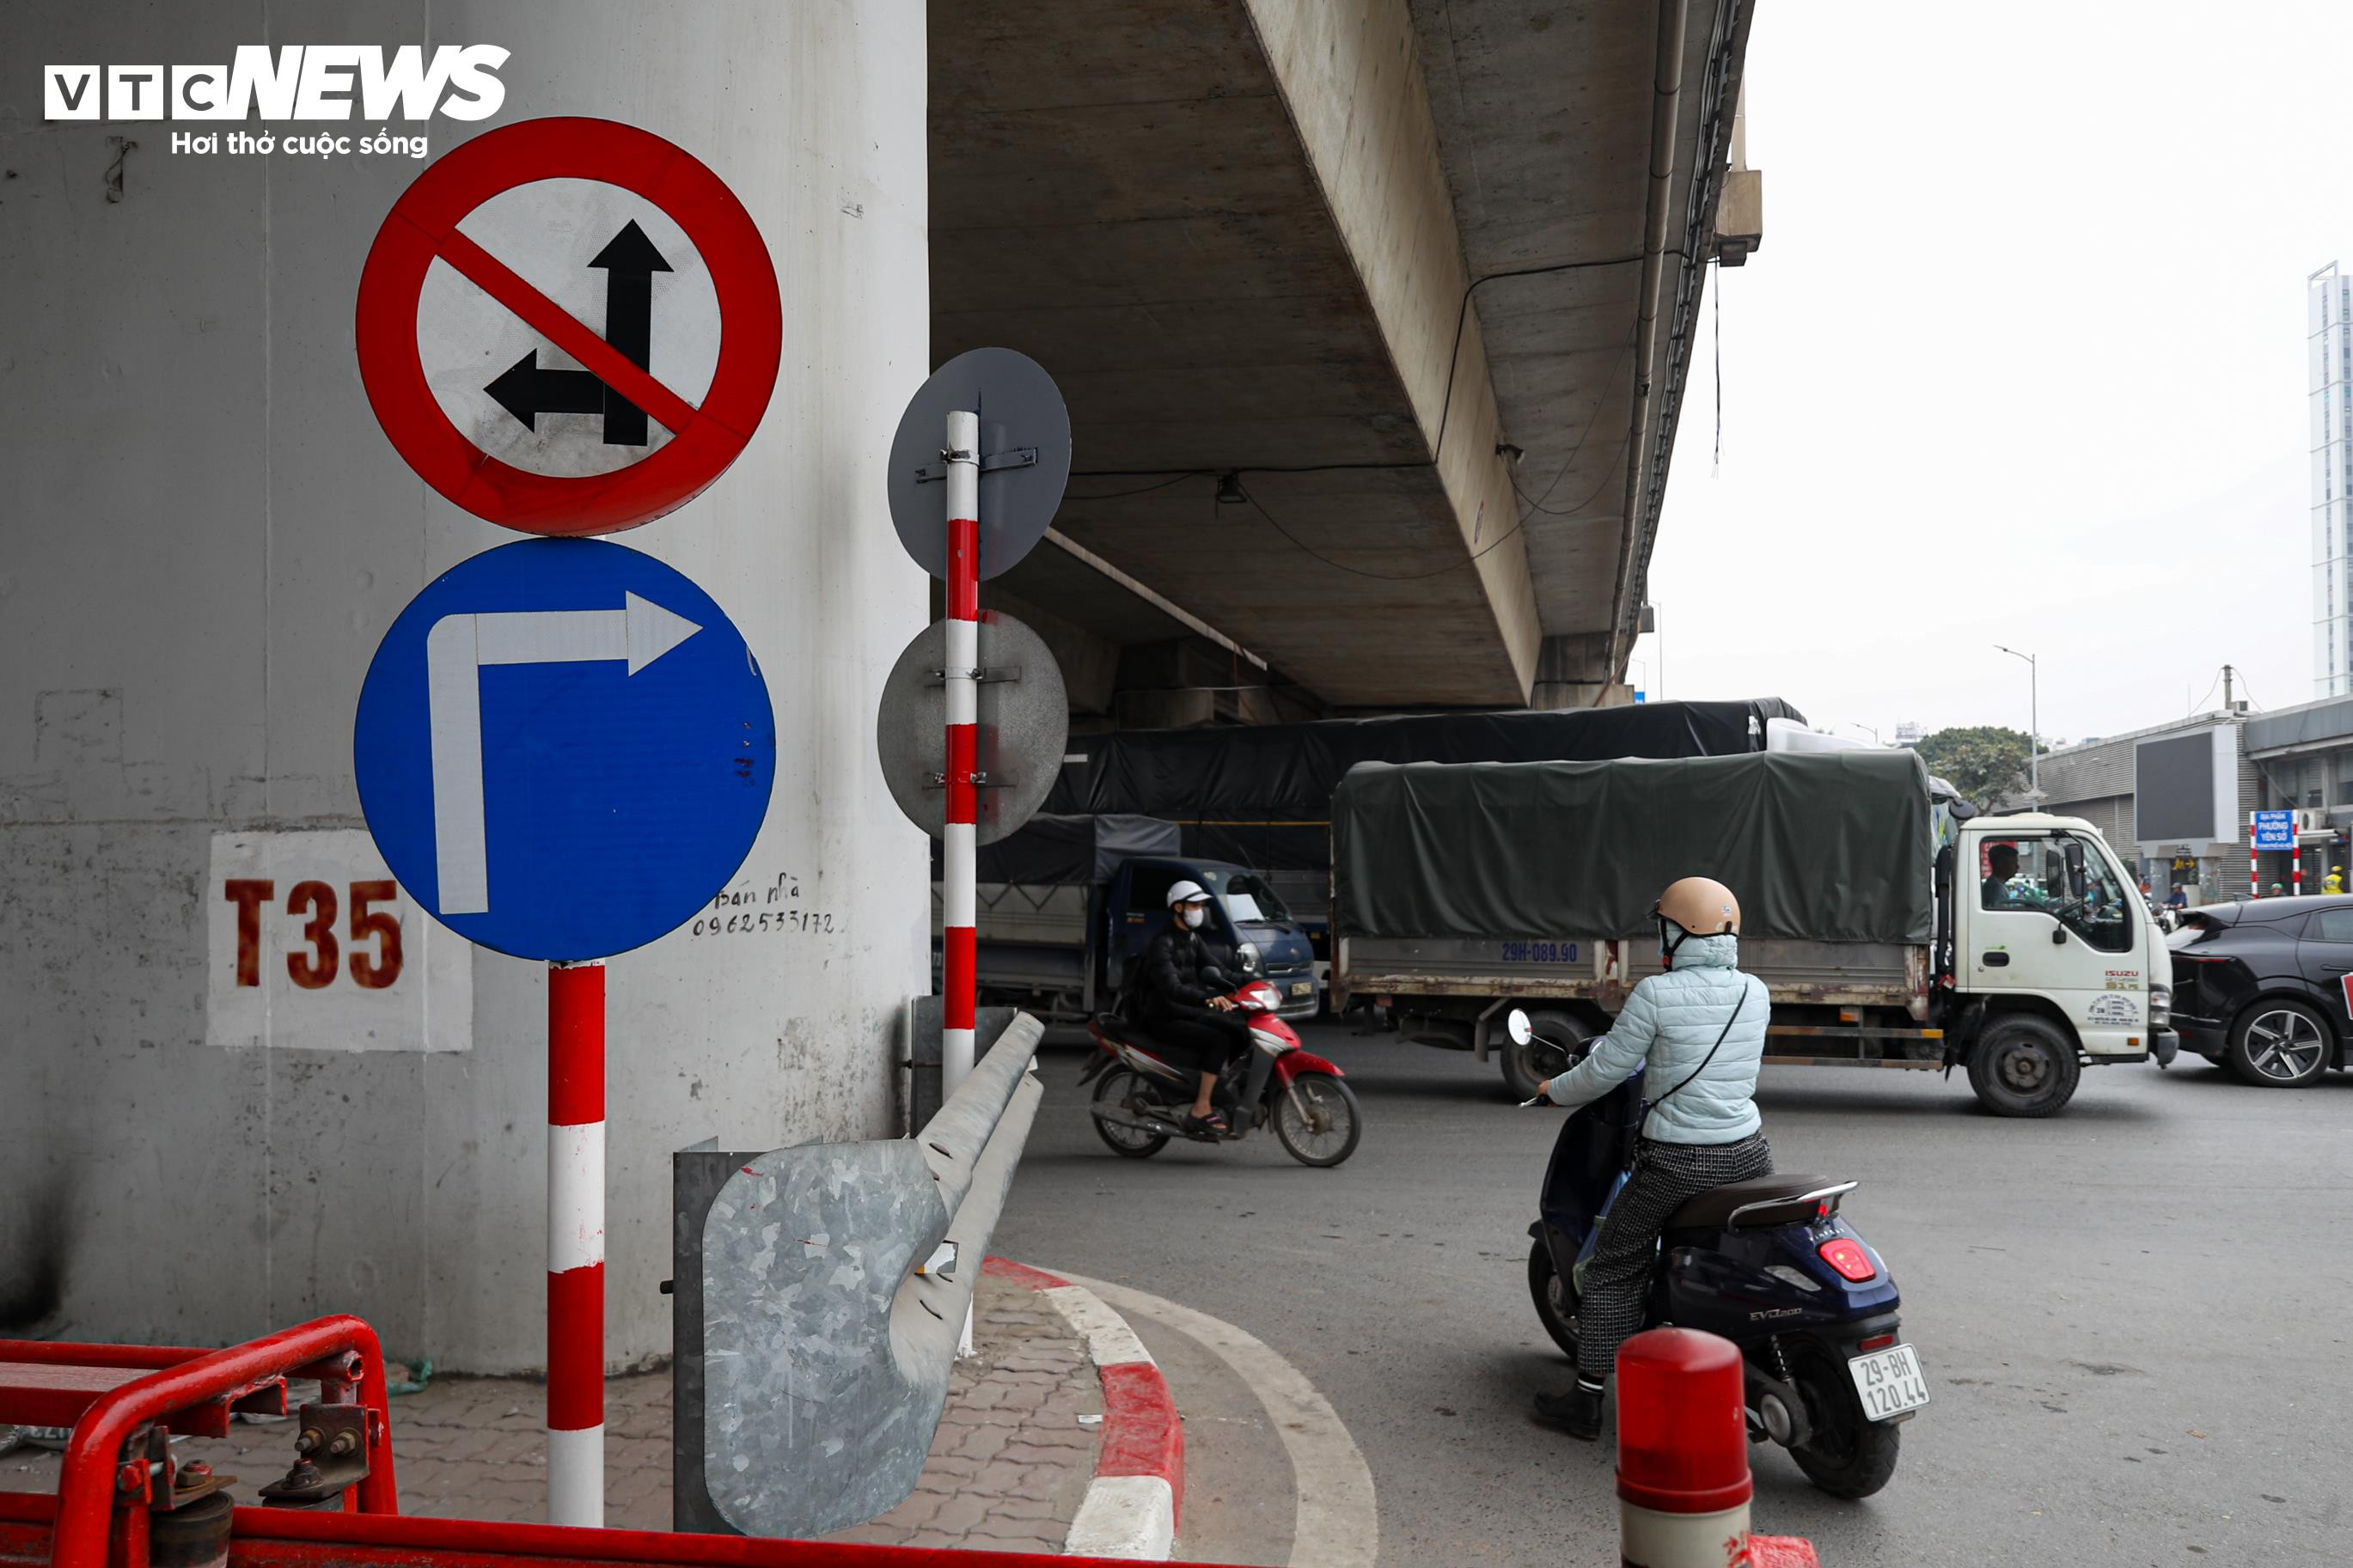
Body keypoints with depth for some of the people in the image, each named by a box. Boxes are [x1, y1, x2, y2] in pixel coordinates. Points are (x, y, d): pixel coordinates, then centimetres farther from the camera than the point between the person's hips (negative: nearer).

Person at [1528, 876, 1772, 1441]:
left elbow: (1604, 1072, -6)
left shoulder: (1656, 994, -13)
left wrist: (1555, 1090, 13)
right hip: (1748, 1154, 5)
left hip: (1675, 1162, -5)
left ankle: (1587, 1400, 16)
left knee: (1614, 1274, 10)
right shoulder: (1755, 992, 3)